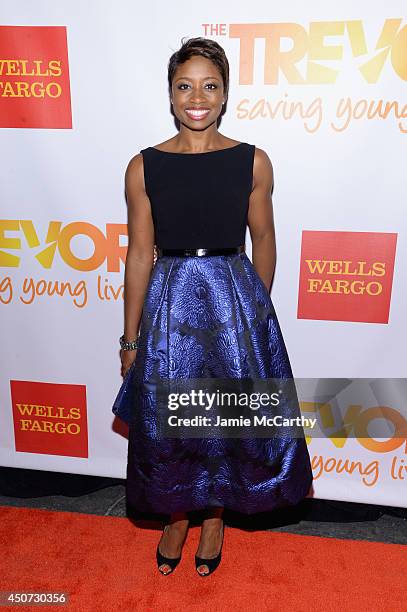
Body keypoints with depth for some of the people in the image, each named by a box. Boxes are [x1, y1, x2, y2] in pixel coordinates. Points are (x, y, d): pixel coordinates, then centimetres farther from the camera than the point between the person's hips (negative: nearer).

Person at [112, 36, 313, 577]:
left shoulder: (253, 162, -2)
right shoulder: (144, 166, -2)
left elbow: (263, 239, 7)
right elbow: (140, 254, 0)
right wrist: (130, 339, 3)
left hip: (236, 301, 0)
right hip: (169, 304, 0)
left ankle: (215, 515, 41)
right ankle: (177, 514, 41)